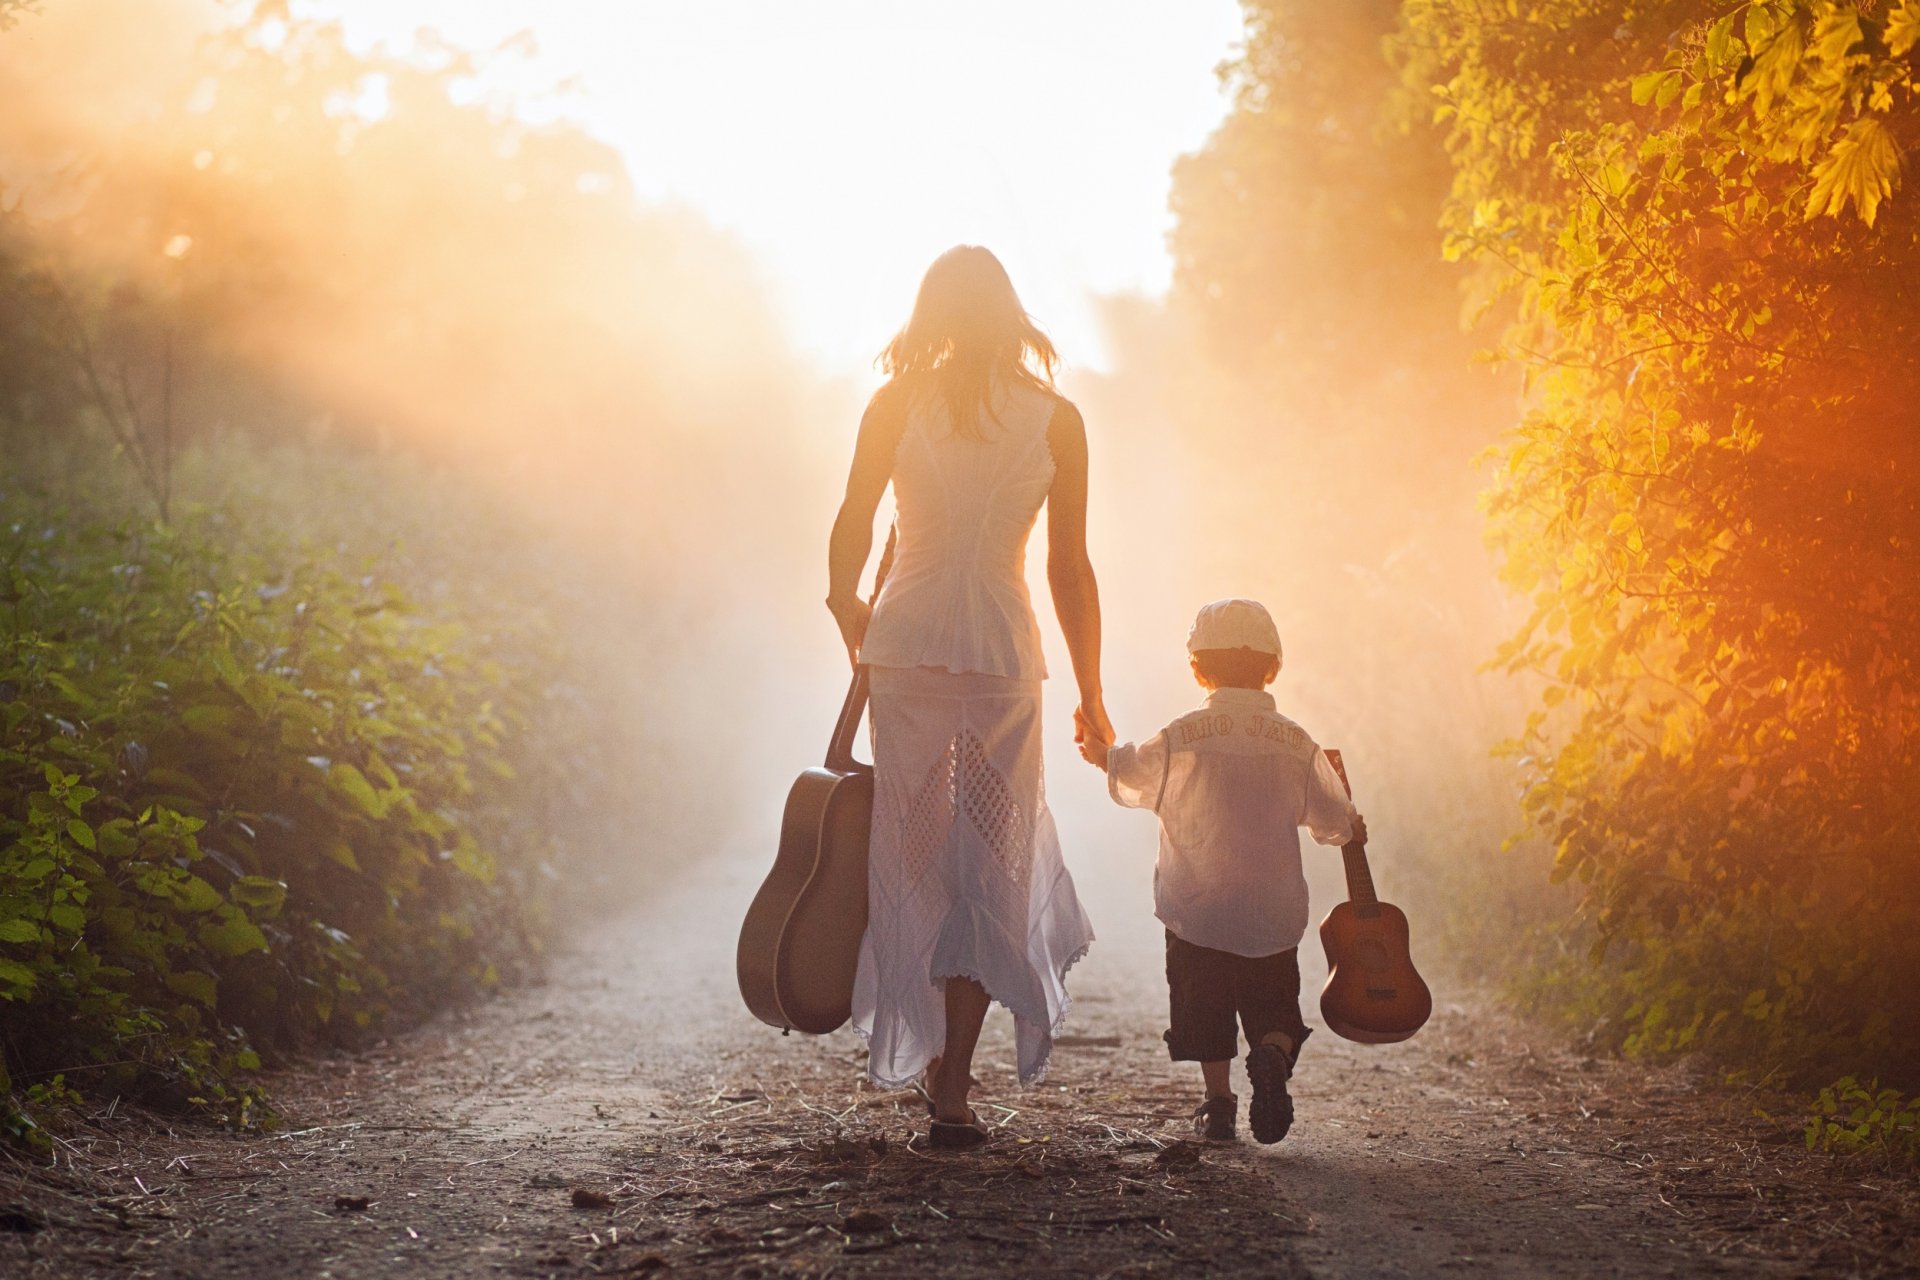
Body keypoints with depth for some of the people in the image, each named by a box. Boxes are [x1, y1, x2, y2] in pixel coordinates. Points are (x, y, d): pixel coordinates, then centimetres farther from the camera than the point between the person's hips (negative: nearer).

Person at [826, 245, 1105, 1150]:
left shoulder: (897, 405, 0)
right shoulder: (1056, 420, 2)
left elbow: (850, 529, -5)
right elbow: (1070, 570, 1)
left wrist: (846, 606, 16)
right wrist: (1092, 697, 8)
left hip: (906, 641, 0)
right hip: (1004, 650, 0)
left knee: (915, 850, 13)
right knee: (989, 860, 7)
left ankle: (928, 1051, 18)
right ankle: (952, 1086, 4)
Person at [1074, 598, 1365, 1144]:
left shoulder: (1181, 737, -9)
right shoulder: (1296, 744, -2)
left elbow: (1134, 778, 6)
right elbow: (1335, 821, 6)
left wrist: (1104, 754, 27)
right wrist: (1351, 829, 29)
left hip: (1197, 911, -1)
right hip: (1275, 914, 1)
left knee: (1205, 1011, 12)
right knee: (1274, 1009, 10)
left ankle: (1218, 1099, 6)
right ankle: (1272, 1054, -18)